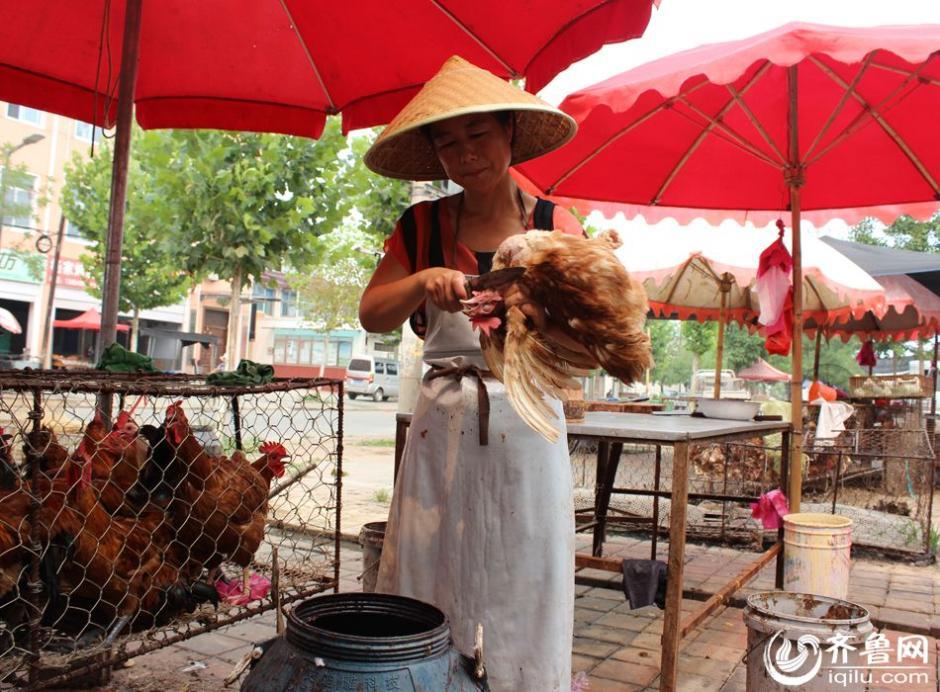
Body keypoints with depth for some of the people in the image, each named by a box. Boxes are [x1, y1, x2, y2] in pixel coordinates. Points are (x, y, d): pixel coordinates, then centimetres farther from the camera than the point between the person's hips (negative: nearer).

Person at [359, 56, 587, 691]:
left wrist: (537, 316, -27)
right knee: (431, 575, 6)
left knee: (522, 586, 4)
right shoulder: (422, 227, 7)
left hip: (527, 424, -1)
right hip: (444, 424, 2)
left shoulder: (556, 228, 2)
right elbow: (372, 315, -2)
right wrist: (422, 281, -21)